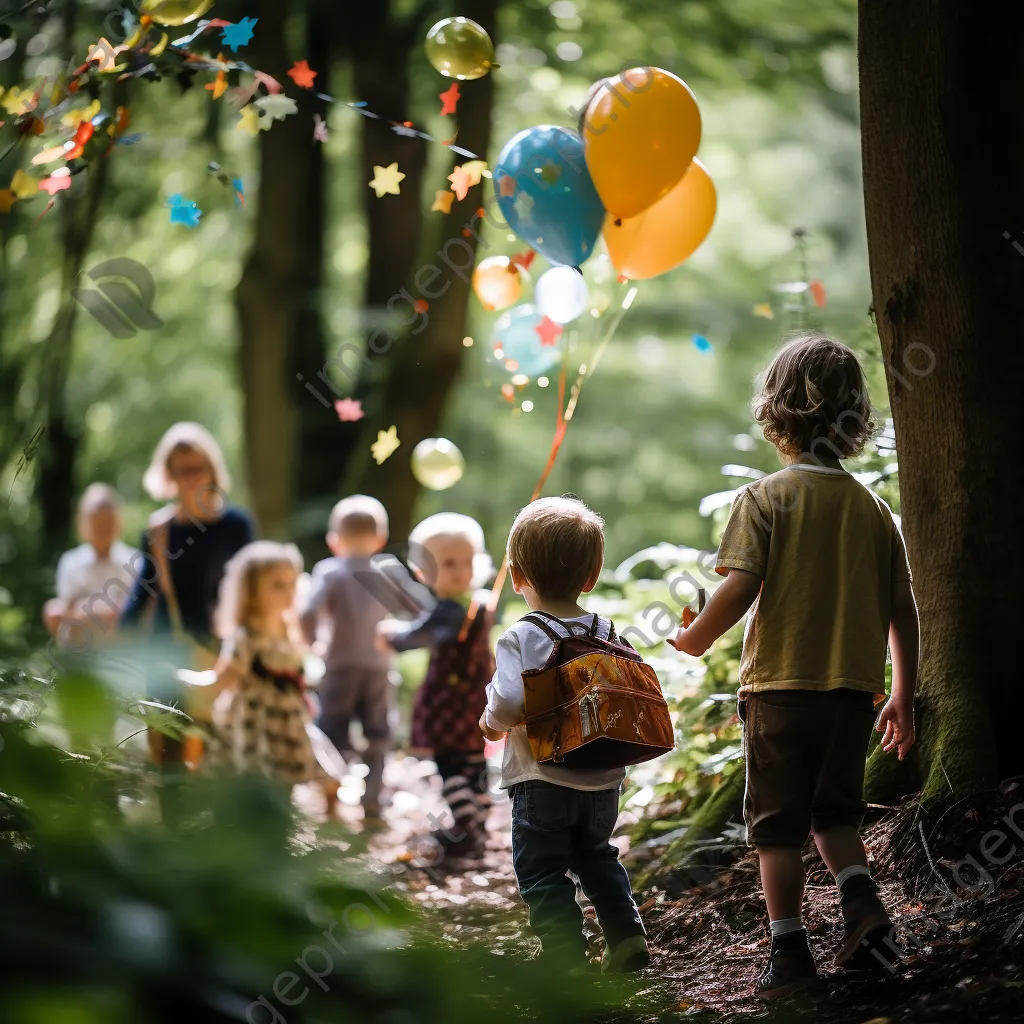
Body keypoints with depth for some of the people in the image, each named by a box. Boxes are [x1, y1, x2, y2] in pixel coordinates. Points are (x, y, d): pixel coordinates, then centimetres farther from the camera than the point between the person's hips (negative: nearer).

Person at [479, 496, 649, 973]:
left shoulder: (521, 638, -15)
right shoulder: (609, 634, 1)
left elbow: (508, 703, -26)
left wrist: (491, 722, -5)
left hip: (542, 782, -5)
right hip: (603, 780, 6)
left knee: (542, 872, 6)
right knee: (595, 856, 27)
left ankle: (566, 955, 1)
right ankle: (627, 937, 24)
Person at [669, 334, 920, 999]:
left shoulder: (766, 498, -7)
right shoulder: (873, 508, 4)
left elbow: (738, 589, -17)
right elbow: (903, 613, 6)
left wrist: (695, 638, 2)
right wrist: (903, 698, 16)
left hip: (781, 684, -4)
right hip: (854, 688, 4)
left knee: (778, 824, 6)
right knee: (834, 811, 20)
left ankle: (790, 951, 5)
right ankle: (861, 899, -2)